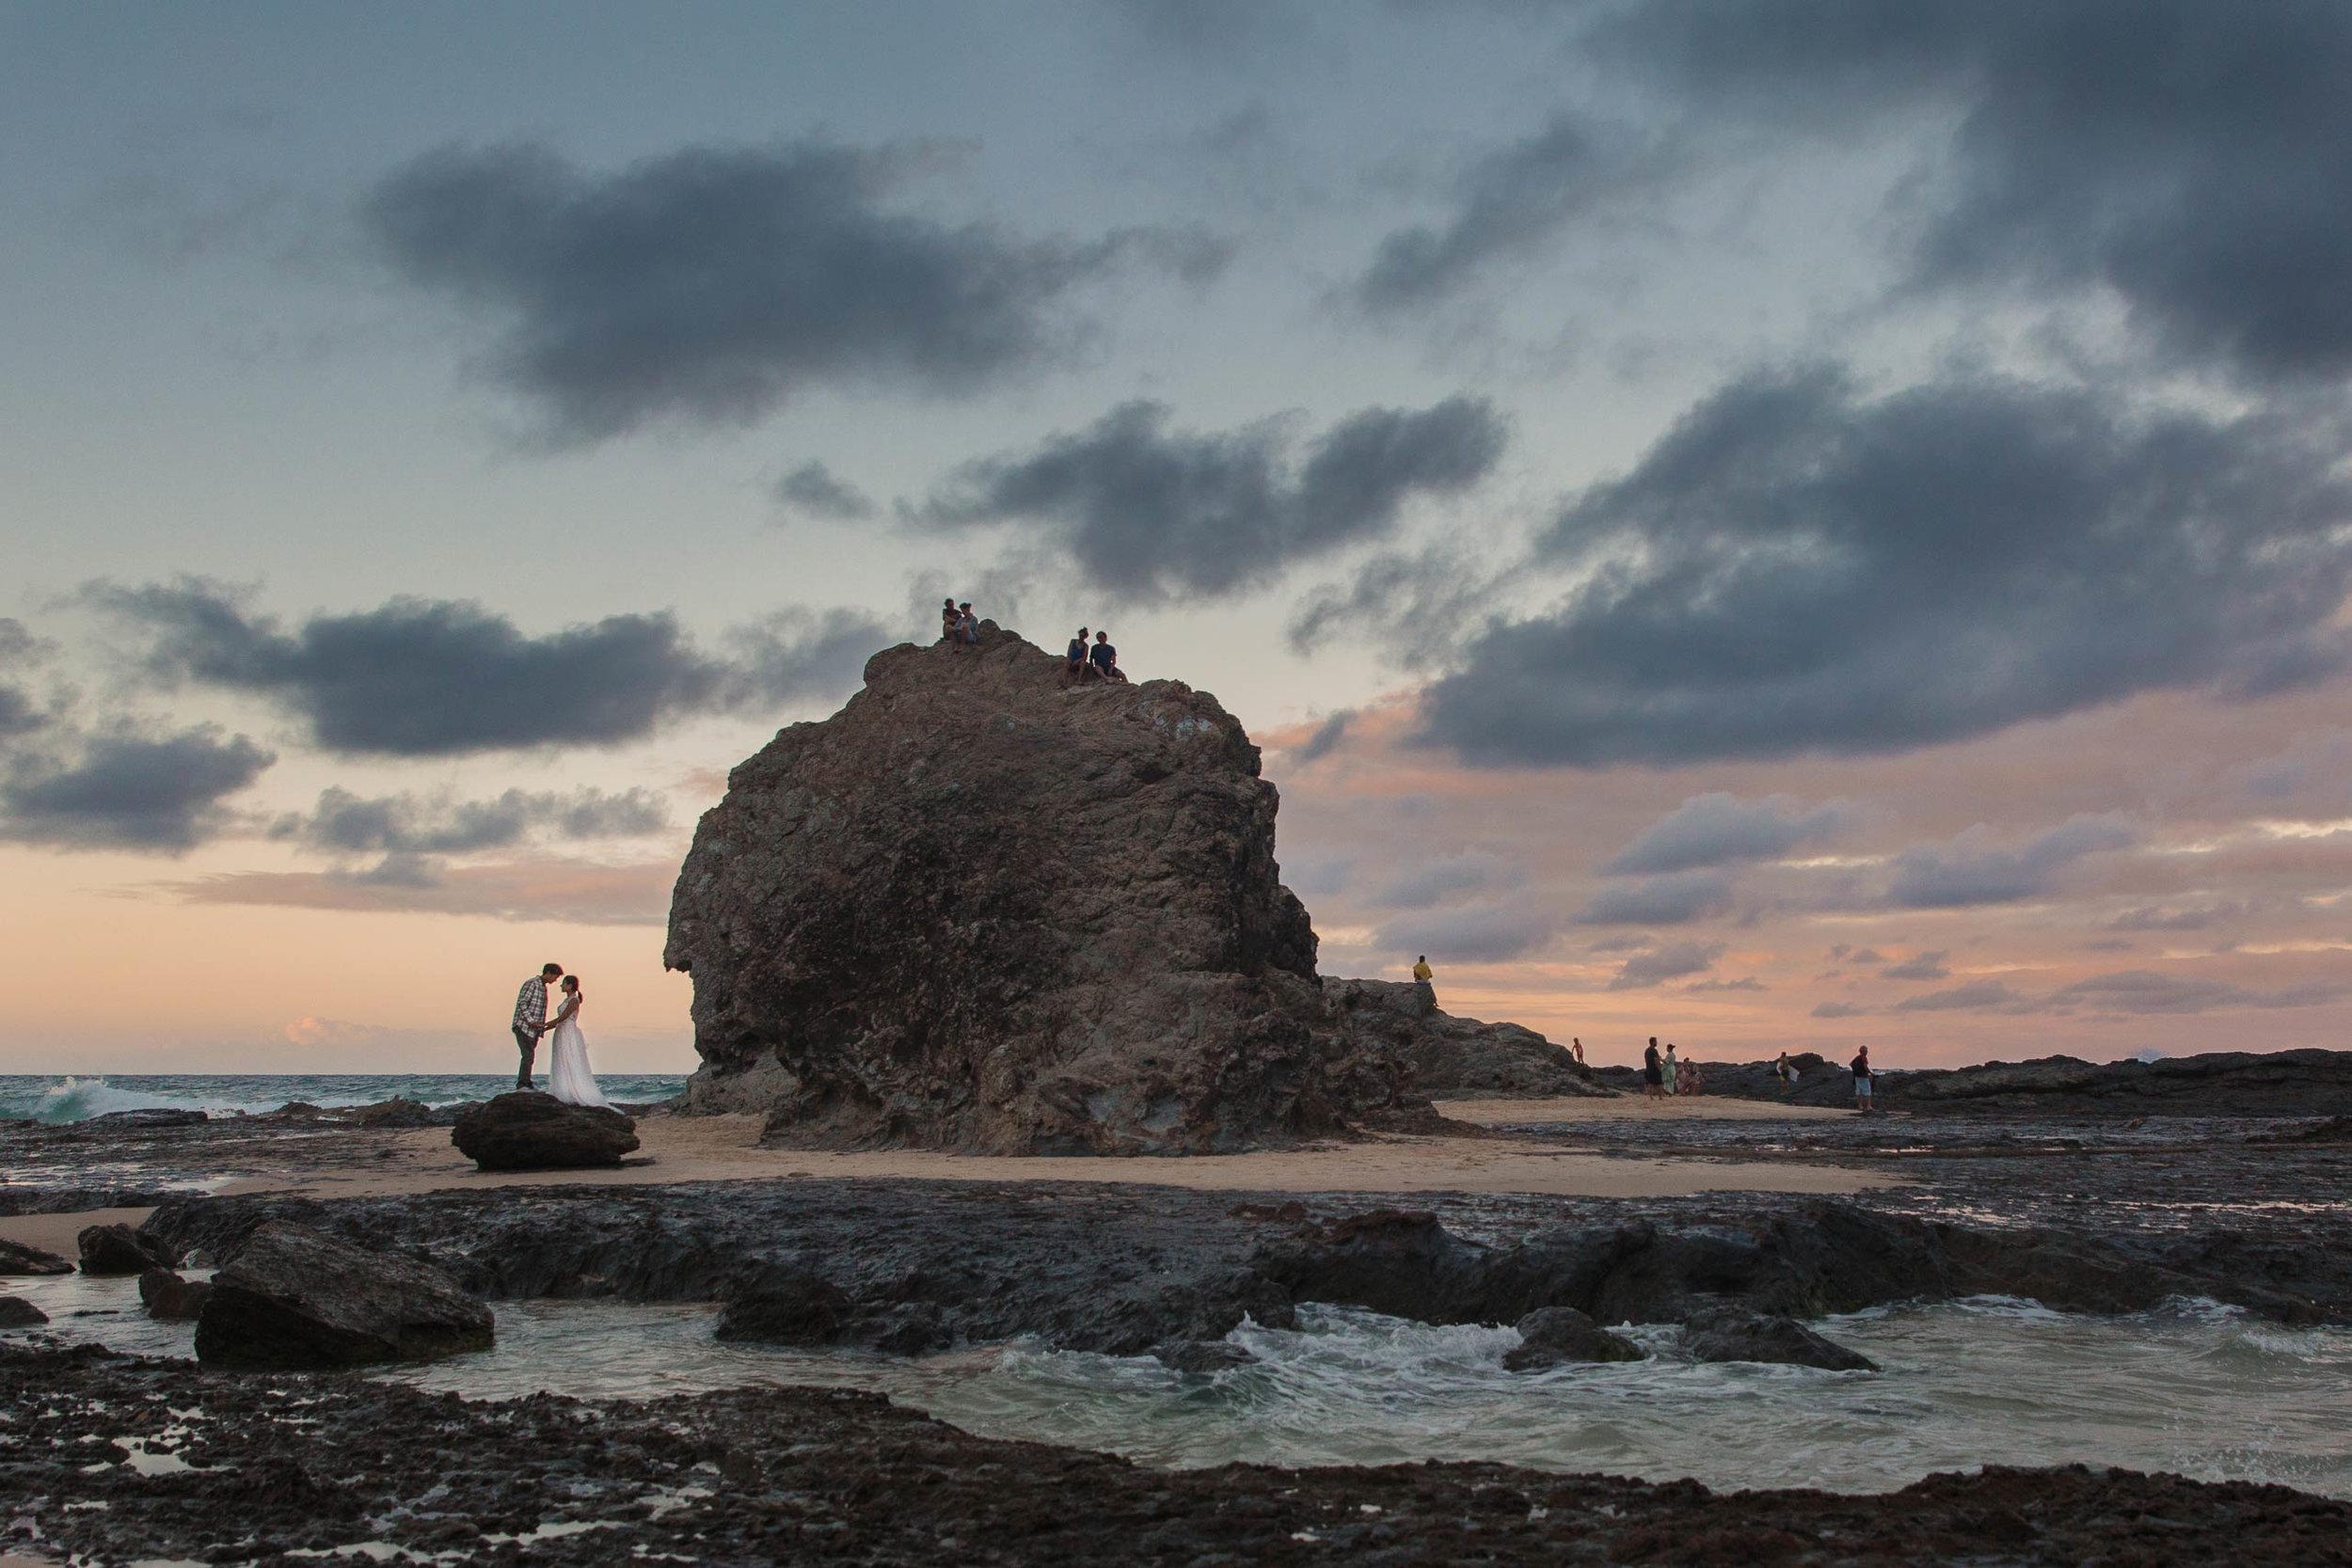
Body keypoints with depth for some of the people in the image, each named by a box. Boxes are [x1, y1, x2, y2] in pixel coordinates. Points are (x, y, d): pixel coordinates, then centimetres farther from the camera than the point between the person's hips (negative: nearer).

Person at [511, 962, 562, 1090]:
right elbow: (522, 1003, -16)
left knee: (530, 1057, 9)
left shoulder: (543, 987, 19)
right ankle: (522, 1085, -15)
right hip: (524, 1027, -9)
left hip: (534, 1028, 9)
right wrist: (531, 1021, -21)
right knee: (528, 1056, -15)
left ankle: (526, 1085, 12)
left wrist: (542, 1025, 11)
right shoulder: (531, 984, -10)